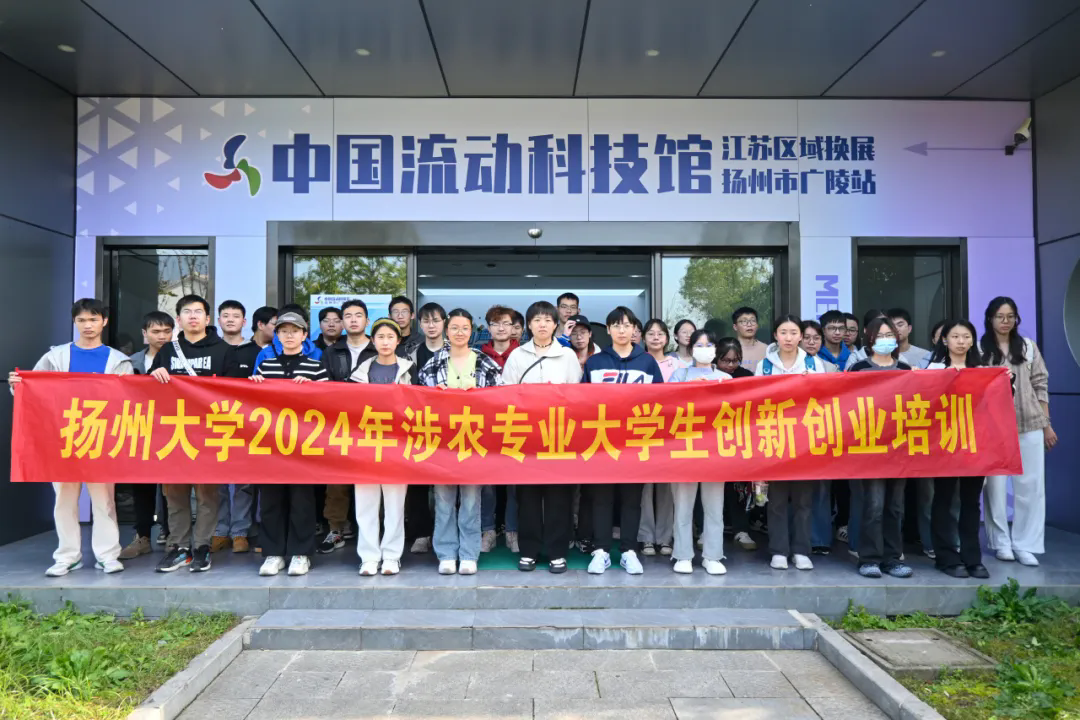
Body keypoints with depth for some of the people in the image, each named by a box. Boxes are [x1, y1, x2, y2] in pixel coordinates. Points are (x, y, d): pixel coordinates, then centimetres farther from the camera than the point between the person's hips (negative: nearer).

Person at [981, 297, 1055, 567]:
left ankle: (1024, 544, 11)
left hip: (1029, 425, 2)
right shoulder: (980, 350, 0)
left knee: (1030, 484, 2)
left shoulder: (1028, 347, 8)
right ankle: (1001, 542, 16)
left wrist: (1047, 423, 7)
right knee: (996, 484, 3)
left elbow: (1040, 385, 9)